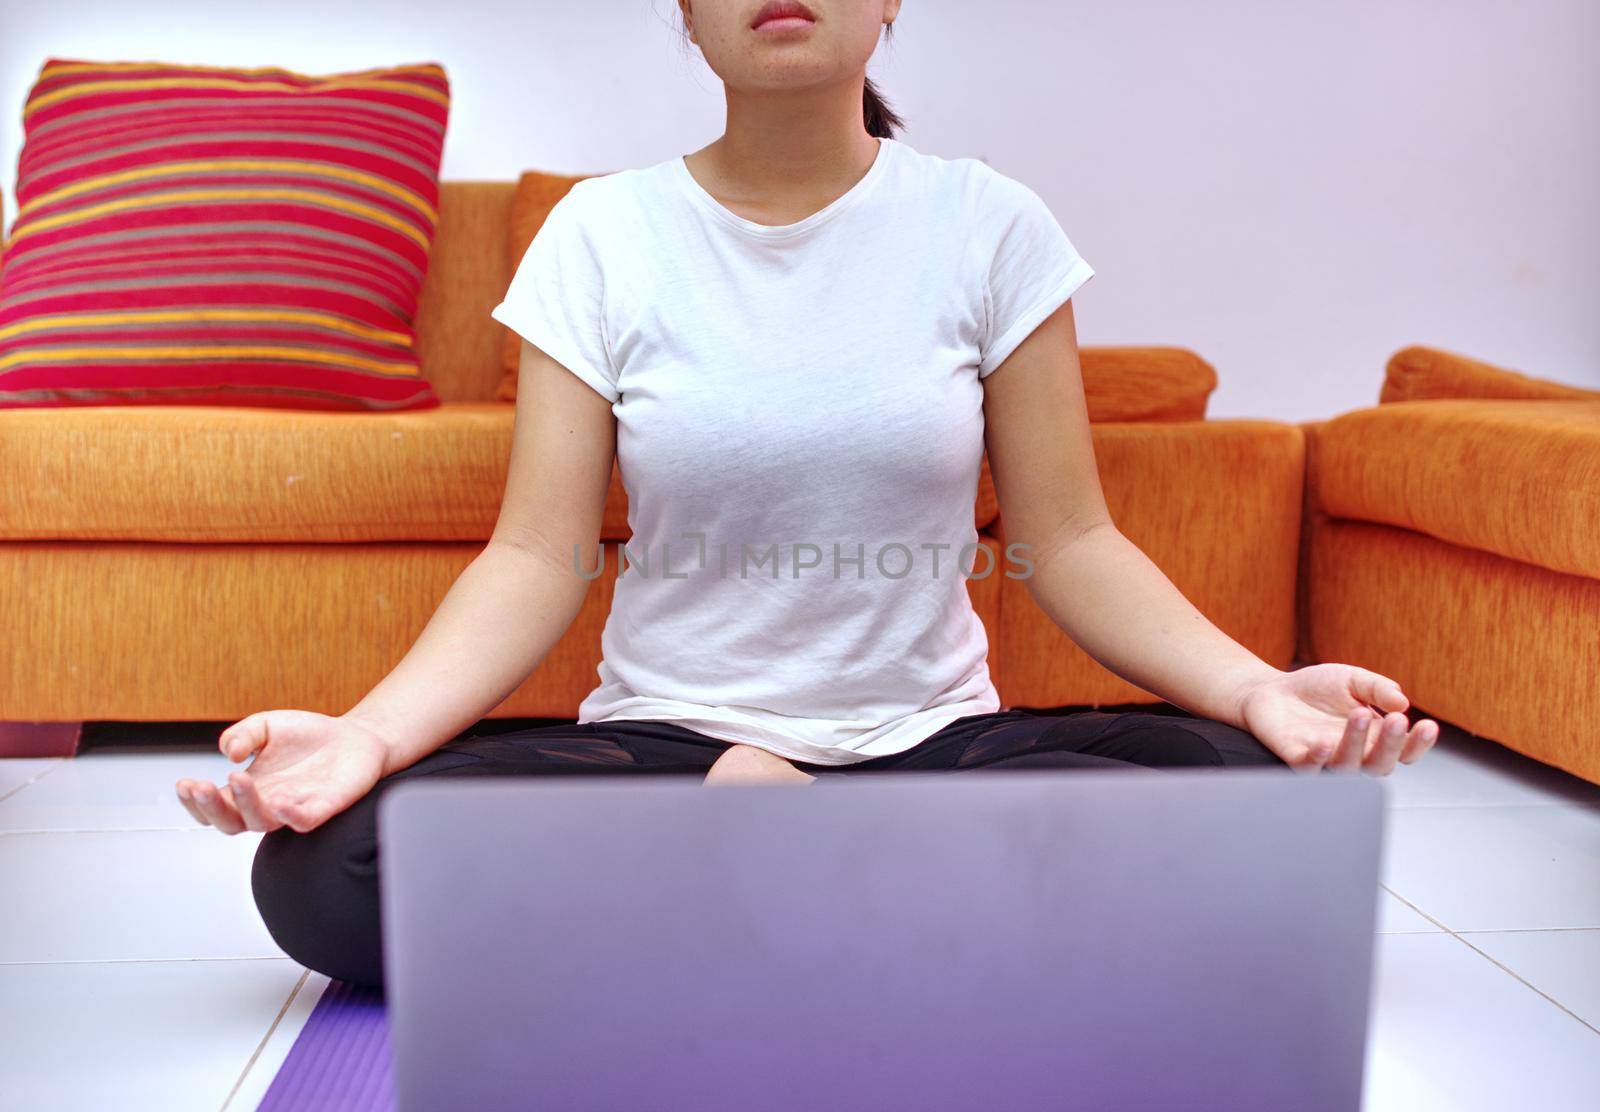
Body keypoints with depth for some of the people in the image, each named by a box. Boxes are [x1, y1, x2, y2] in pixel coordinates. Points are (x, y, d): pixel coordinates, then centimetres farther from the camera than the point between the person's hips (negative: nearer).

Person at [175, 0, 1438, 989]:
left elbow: (1068, 544, -1)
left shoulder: (990, 225, 1)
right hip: (662, 733, 1)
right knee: (318, 868, -24)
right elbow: (539, 559, -5)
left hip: (933, 738, 0)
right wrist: (368, 733, -22)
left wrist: (1258, 687, -18)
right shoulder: (602, 234, 0)